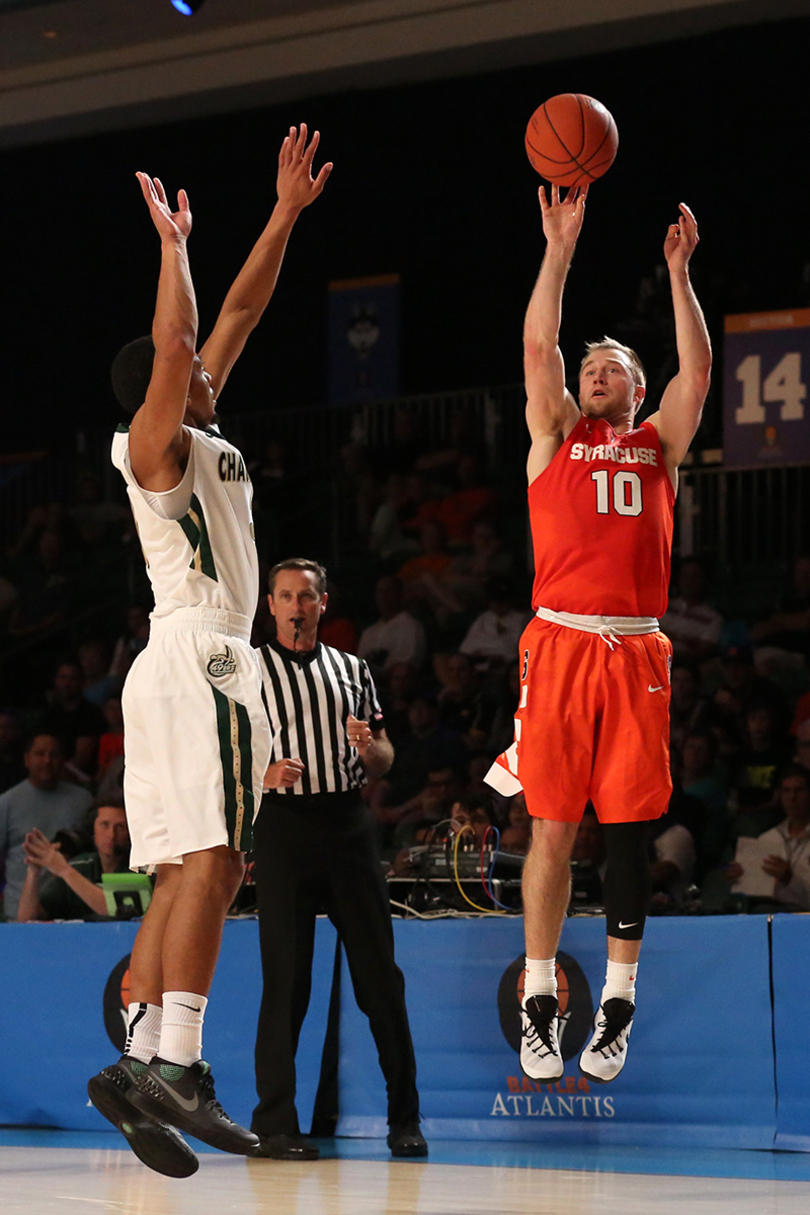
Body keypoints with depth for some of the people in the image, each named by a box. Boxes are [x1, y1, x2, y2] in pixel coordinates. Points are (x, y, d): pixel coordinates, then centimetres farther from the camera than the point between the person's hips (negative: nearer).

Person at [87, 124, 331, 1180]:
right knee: (211, 862, -18)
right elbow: (173, 343, -22)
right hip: (198, 661, -10)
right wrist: (174, 243, -17)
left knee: (187, 877, 4)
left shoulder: (198, 439, 20)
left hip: (201, 667, 10)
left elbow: (238, 315, 24)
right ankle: (175, 1066, -27)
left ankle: (141, 1061, -2)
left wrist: (287, 212, 24)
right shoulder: (156, 441, -3)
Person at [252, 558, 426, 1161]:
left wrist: (370, 747, -4)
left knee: (380, 971, 0)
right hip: (283, 823, -3)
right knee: (286, 978, -6)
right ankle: (276, 1123, -1)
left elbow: (383, 760, 19)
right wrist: (261, 772, -16)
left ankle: (404, 1118, 6)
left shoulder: (352, 670, 18)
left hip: (348, 823, 3)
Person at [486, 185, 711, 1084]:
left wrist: (678, 274, -1)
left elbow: (698, 370, 4)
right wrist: (560, 249, -5)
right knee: (552, 829, -3)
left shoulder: (659, 444, 17)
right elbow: (537, 347, 1)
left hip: (637, 653, 1)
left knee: (627, 831, 1)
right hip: (559, 643, -1)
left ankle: (618, 1002, 7)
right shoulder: (555, 435, 14)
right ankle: (540, 1002, 3)